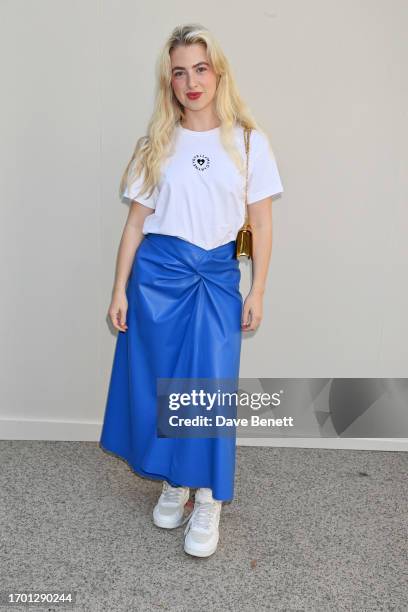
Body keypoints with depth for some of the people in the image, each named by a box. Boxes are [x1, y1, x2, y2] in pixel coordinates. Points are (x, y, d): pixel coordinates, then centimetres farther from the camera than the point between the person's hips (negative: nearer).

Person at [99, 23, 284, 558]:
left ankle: (208, 502, 16)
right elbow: (136, 221, 5)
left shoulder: (249, 141, 2)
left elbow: (262, 223, 3)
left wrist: (257, 291, -1)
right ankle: (173, 483, 29)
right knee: (159, 382, 7)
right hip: (158, 273, 2)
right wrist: (119, 290, 2)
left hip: (217, 276, -1)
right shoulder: (157, 144, 5)